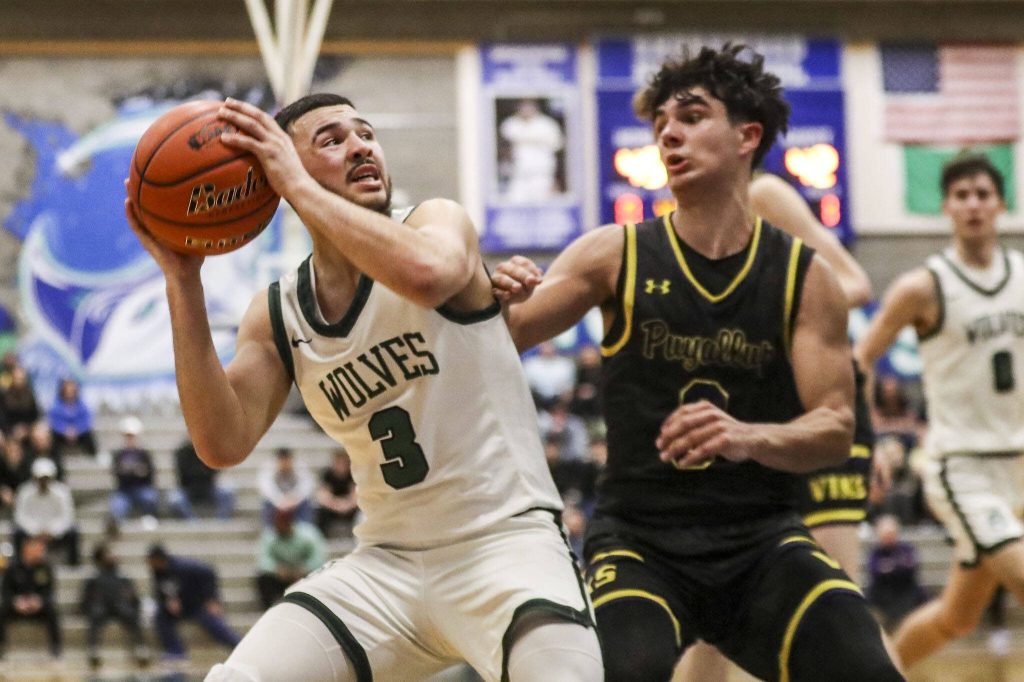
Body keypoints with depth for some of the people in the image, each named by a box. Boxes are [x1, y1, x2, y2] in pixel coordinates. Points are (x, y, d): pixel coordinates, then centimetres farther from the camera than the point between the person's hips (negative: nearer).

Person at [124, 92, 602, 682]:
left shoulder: (438, 220, -5)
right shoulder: (277, 315, 6)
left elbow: (428, 274, -31)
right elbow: (224, 444, -8)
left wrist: (298, 186, -23)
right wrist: (183, 279, -10)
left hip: (505, 541, -4)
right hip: (387, 562, 4)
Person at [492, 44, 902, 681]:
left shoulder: (805, 277, 1)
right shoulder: (616, 256, 0)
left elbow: (835, 430, -3)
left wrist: (748, 438, -25)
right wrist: (500, 300, -26)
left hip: (764, 539, 1)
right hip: (639, 539, -1)